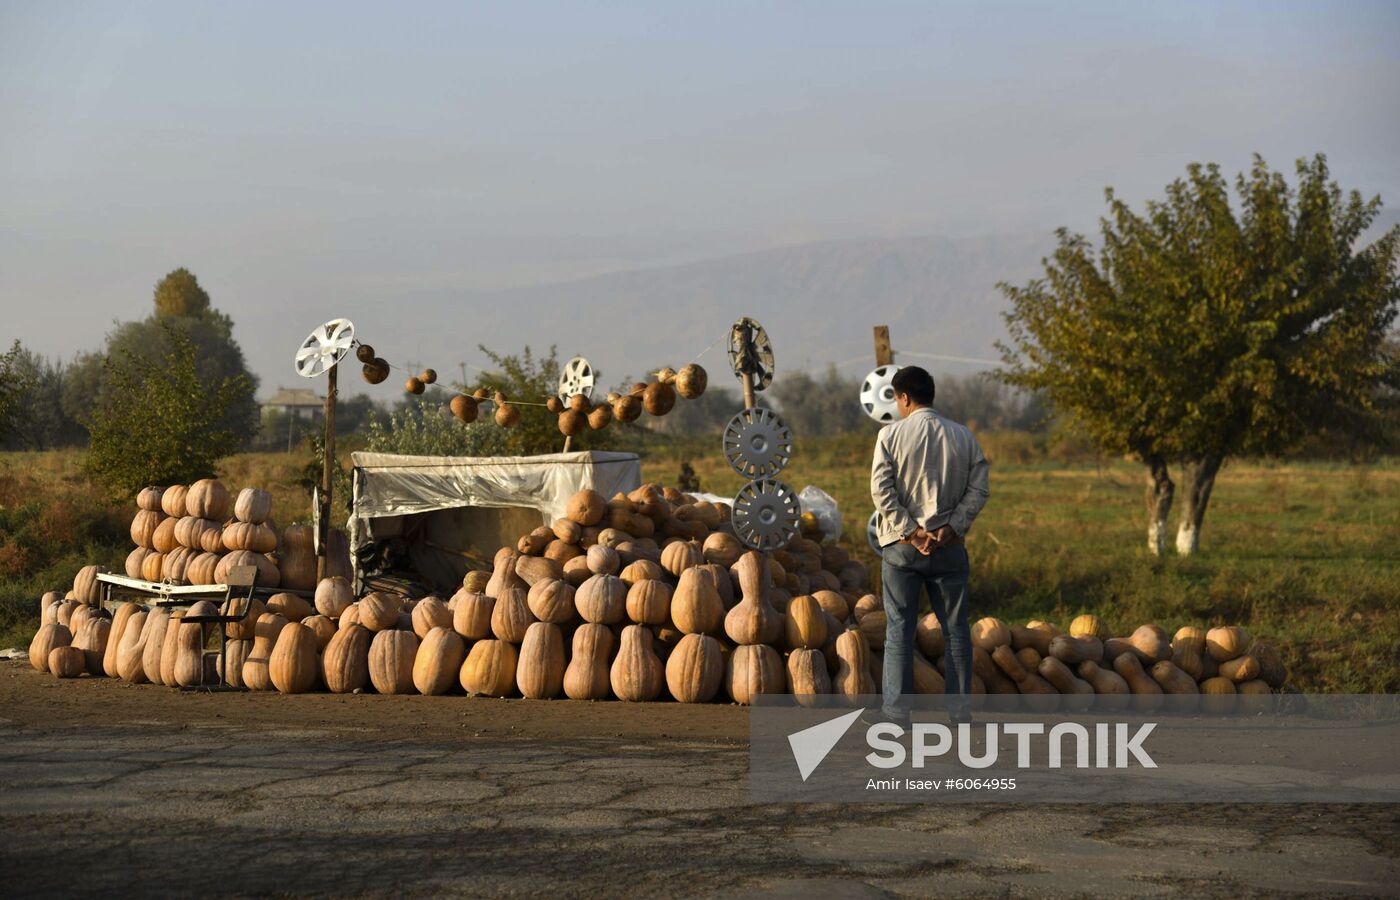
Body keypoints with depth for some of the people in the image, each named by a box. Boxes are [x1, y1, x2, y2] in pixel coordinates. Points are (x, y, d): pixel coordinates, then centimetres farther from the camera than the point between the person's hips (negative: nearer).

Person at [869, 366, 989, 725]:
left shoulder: (891, 435, -5)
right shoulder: (963, 436, 4)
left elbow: (882, 490, -11)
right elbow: (978, 490, -1)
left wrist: (910, 531, -9)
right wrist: (952, 527, -4)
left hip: (902, 546, -2)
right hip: (949, 546, 2)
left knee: (899, 628, 3)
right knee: (955, 628, 8)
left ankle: (897, 711, 2)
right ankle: (959, 709, 9)